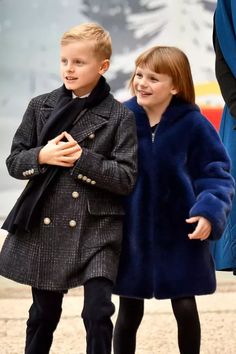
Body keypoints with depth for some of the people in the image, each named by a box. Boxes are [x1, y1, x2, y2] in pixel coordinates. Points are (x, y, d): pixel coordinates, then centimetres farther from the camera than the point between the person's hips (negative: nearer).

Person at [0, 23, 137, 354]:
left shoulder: (119, 117, -4)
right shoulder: (41, 107, 5)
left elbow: (126, 178, -9)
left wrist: (82, 158, -18)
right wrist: (42, 156, -13)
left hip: (97, 228, -3)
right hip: (44, 226, 3)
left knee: (98, 312, -12)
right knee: (44, 313, 14)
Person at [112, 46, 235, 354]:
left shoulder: (193, 124, -11)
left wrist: (209, 211, -22)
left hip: (180, 236, -1)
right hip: (131, 236, 2)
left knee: (185, 308, 5)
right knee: (129, 312, 11)